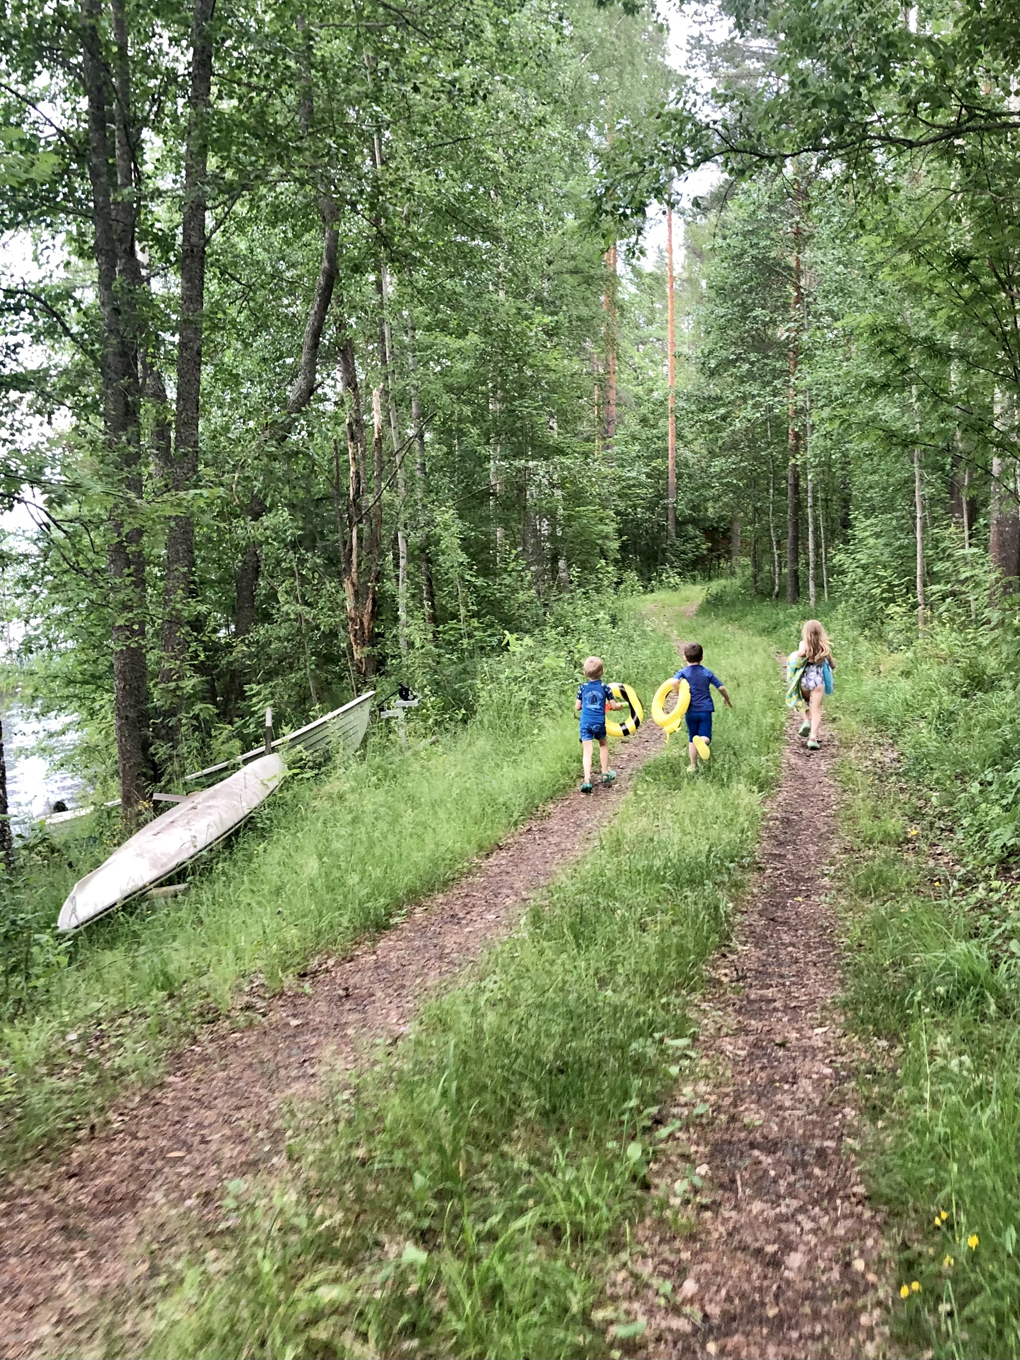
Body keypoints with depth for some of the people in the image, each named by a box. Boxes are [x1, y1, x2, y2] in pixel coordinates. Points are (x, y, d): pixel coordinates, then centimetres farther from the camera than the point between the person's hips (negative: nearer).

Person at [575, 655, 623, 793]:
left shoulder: (583, 688, 2)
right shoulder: (605, 688, -1)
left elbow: (577, 707, 7)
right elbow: (613, 706, 3)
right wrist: (620, 704, 25)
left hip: (585, 723, 0)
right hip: (599, 722, 0)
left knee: (587, 751, -2)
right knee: (603, 745, 24)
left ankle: (587, 780, -16)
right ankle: (605, 774, 33)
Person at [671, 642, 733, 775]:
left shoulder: (683, 672, -3)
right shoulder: (707, 672, 4)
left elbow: (674, 682, -25)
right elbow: (721, 687, 4)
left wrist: (678, 694, -9)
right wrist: (728, 701, 21)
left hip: (691, 711, 0)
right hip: (706, 710, 0)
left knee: (692, 739, 15)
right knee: (705, 737, 0)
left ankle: (693, 766, 16)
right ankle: (701, 741, -37)